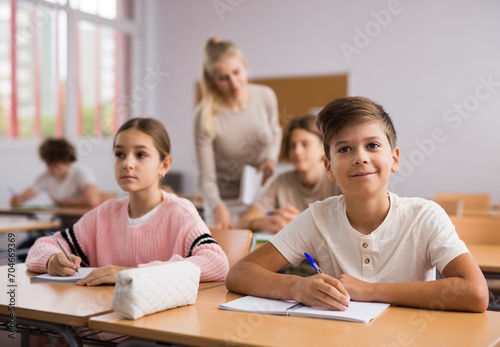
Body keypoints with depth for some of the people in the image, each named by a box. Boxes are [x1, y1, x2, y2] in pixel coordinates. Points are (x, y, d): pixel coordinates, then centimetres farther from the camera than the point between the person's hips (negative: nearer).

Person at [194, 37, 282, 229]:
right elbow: (206, 177, -20)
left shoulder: (266, 96, -8)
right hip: (227, 202, -3)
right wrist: (218, 208, -39)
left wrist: (271, 159, -6)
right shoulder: (205, 116, -19)